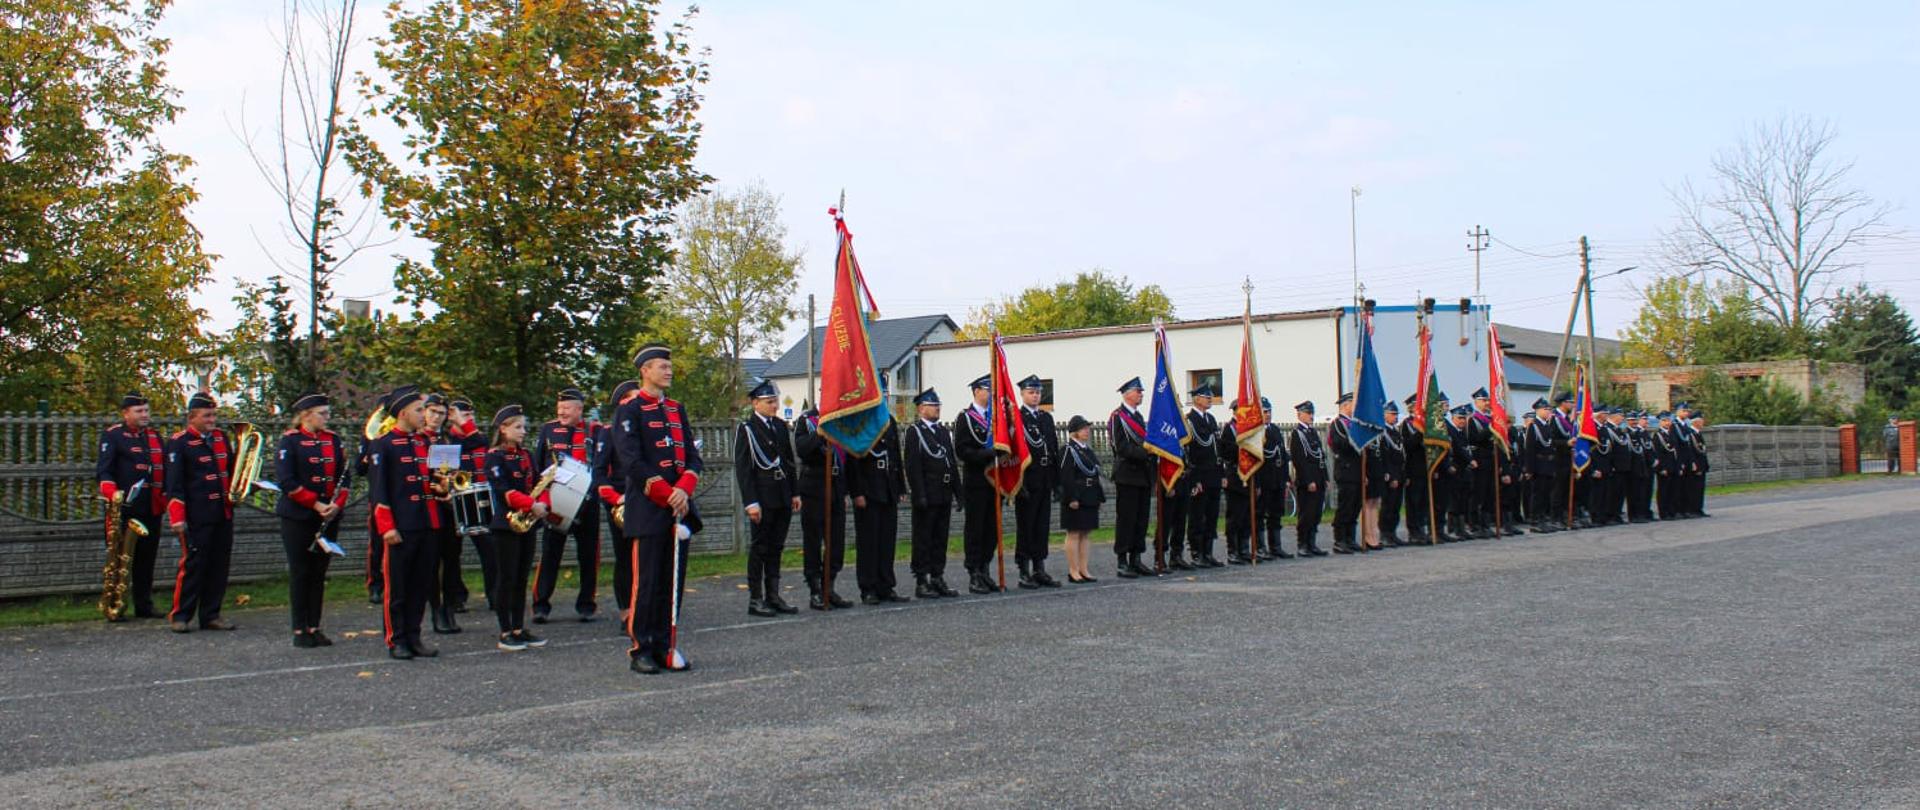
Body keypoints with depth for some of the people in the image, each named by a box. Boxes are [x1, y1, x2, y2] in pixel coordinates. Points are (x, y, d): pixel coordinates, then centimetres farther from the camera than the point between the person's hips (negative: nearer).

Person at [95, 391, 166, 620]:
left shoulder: (155, 435, 17)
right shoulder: (112, 436, -2)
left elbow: (165, 469, 23)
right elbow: (103, 470, -10)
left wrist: (165, 497, 14)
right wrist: (113, 492, -26)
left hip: (151, 509, 6)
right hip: (125, 509, -6)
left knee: (146, 559, 11)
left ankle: (144, 607, 17)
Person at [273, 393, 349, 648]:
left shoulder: (333, 440, 9)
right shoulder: (290, 441, -6)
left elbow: (343, 476, 9)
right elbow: (286, 480, -13)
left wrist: (337, 503, -8)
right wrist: (315, 504, -17)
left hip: (328, 517, 5)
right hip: (298, 518, -5)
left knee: (319, 574, 8)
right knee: (300, 573, 1)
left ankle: (314, 627, 14)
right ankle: (299, 630, 7)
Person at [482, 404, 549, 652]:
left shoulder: (526, 455, 15)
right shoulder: (494, 456, -6)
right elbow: (504, 490, -16)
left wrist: (543, 503, -10)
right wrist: (531, 505, -24)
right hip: (505, 525, -7)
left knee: (522, 579, 10)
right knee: (506, 579, -2)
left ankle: (519, 629, 16)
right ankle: (505, 634, 2)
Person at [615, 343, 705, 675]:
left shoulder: (676, 409, 17)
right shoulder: (630, 410, -3)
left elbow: (693, 457, 11)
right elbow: (632, 461, -12)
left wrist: (683, 490, -8)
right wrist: (669, 496, -14)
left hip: (680, 508, 6)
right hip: (648, 510, -6)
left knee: (673, 582, 7)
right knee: (647, 582, -4)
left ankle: (665, 647, 14)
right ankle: (639, 650, 3)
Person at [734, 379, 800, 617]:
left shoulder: (781, 426, 12)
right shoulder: (746, 429, -7)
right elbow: (742, 469, -11)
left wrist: (795, 492, 11)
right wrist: (751, 502, -16)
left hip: (783, 497, 6)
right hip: (762, 496, -6)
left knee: (776, 547, 10)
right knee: (760, 547, -1)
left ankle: (773, 596, 17)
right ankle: (755, 599, 6)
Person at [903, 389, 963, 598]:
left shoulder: (944, 431, 16)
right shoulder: (915, 432, -6)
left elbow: (953, 463, 17)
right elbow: (913, 467, -12)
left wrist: (957, 492, 12)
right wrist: (920, 496, -18)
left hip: (944, 495, 7)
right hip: (926, 496, -7)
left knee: (941, 538, 10)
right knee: (923, 539, -1)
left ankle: (938, 579, 18)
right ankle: (921, 583, 4)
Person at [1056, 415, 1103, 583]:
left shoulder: (1089, 450, 16)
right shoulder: (1068, 450, -10)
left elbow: (1095, 475, 19)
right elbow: (1066, 477, -16)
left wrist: (1100, 497, 14)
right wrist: (1072, 499, -21)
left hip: (1090, 500, 8)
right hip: (1076, 499, -8)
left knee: (1084, 534, 10)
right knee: (1074, 534, -2)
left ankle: (1083, 570, 15)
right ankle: (1073, 572, 2)